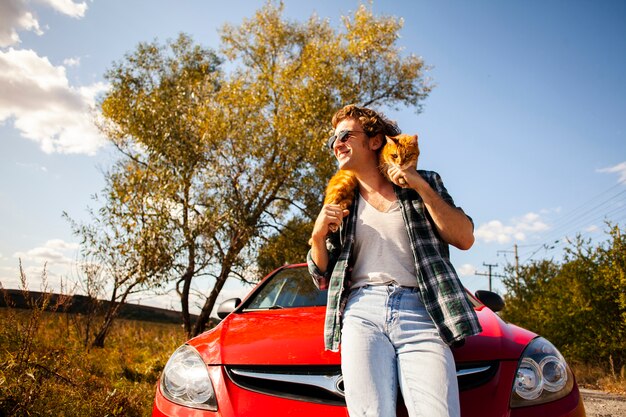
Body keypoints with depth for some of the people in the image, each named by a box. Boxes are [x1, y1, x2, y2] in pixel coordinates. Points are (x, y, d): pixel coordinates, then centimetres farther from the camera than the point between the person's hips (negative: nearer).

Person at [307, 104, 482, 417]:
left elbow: (465, 238, 4)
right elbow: (323, 278, 19)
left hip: (420, 311, -1)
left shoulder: (424, 183, 16)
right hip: (362, 311, 2)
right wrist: (318, 235, 1)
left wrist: (423, 188, -2)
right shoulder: (340, 202, 20)